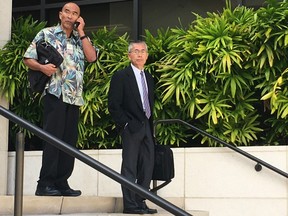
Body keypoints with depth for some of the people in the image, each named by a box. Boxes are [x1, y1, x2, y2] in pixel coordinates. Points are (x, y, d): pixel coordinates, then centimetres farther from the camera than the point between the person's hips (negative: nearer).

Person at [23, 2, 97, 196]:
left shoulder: (81, 39, 17)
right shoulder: (46, 34, 6)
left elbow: (92, 57, -1)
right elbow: (28, 59, 3)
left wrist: (81, 32, 1)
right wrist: (42, 67, -17)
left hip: (75, 97, 5)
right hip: (55, 93, -5)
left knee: (69, 140, 4)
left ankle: (61, 183, 9)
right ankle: (45, 184, -9)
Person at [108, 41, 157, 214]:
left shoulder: (149, 77, 16)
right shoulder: (121, 76, -4)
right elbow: (113, 104, -8)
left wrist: (151, 125, 11)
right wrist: (125, 124, -13)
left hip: (146, 127, 7)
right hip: (131, 128, -7)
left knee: (148, 166, 6)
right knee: (130, 167, -4)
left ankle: (141, 202, 12)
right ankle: (130, 205, -2)